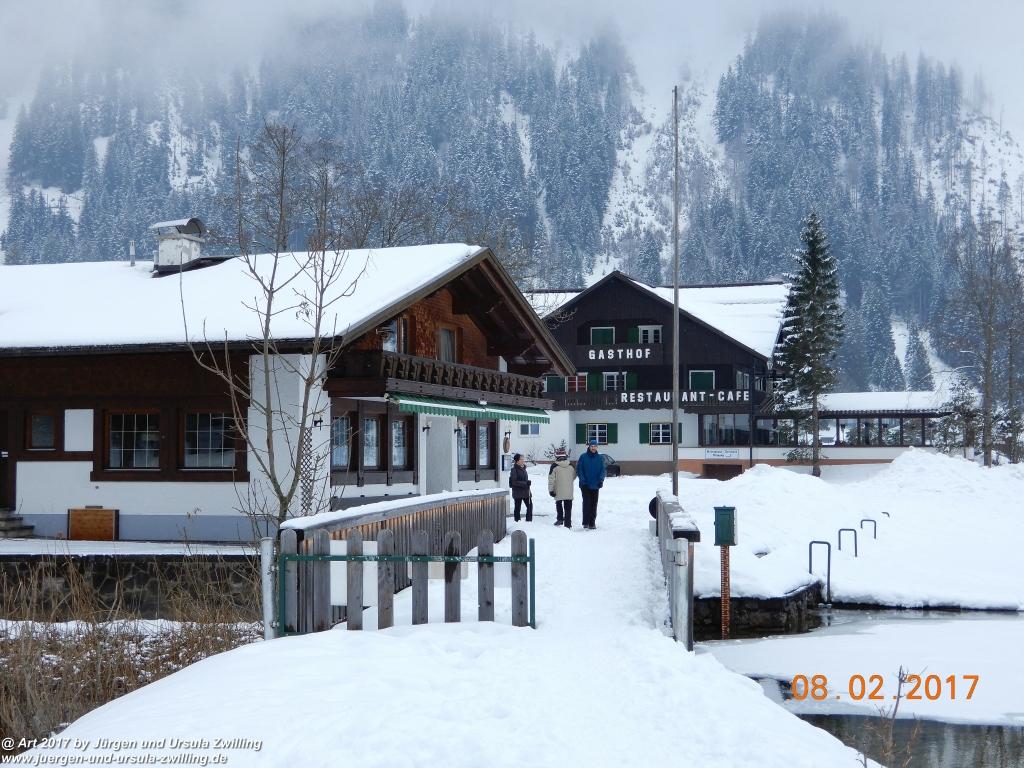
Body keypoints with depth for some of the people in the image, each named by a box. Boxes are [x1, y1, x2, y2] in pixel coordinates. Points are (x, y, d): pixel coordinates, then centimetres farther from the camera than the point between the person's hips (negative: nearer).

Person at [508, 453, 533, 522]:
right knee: (517, 507, 4)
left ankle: (529, 520, 12)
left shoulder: (523, 468, 10)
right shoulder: (514, 470, -13)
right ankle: (517, 521, 13)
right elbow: (514, 482, -19)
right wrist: (525, 483, -22)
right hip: (518, 492, -7)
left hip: (526, 491, 7)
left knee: (530, 506, 3)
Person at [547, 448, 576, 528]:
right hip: (569, 492, 2)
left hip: (559, 492, -2)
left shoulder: (554, 466, -11)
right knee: (568, 508, 9)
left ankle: (560, 519, 11)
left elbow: (551, 479, -10)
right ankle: (568, 524, 9)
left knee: (558, 504, 19)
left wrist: (551, 490, -3)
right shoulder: (571, 466, 0)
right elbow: (574, 476, 15)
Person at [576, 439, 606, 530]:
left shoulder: (600, 458, 6)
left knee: (594, 504, 6)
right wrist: (582, 480, -14)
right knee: (587, 503, -9)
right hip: (585, 485, -3)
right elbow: (579, 470, -3)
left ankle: (592, 523, 13)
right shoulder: (583, 457, -2)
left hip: (595, 485, 3)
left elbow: (602, 470, 7)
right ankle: (586, 523, -7)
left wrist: (601, 479, -10)